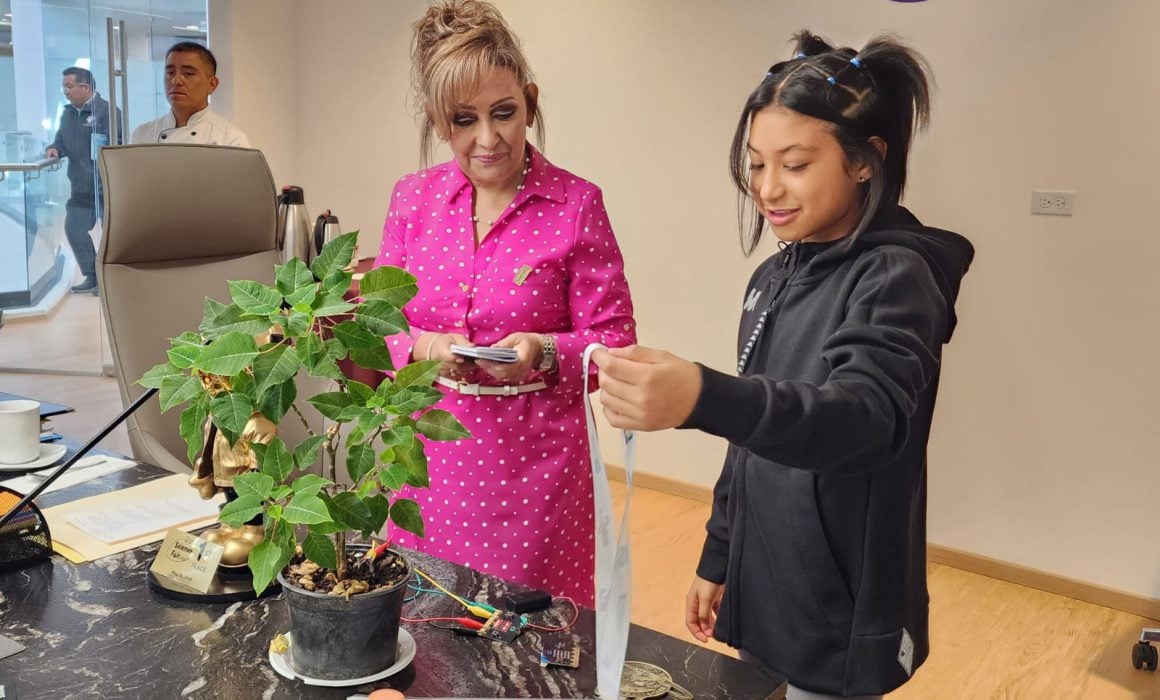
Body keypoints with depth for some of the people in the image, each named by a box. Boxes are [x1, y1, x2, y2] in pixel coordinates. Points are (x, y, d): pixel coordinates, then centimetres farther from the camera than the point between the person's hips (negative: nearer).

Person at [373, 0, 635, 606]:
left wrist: (545, 352, -23)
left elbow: (615, 339, -5)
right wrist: (423, 348, -14)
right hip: (430, 453, 3)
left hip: (533, 462, -3)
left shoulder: (576, 204, -8)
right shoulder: (412, 198, 2)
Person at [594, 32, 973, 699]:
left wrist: (703, 398, -51)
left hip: (839, 624, -7)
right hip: (760, 596, 7)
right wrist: (717, 558, 14)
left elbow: (867, 415, -36)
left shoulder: (894, 276, -17)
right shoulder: (775, 278, 5)